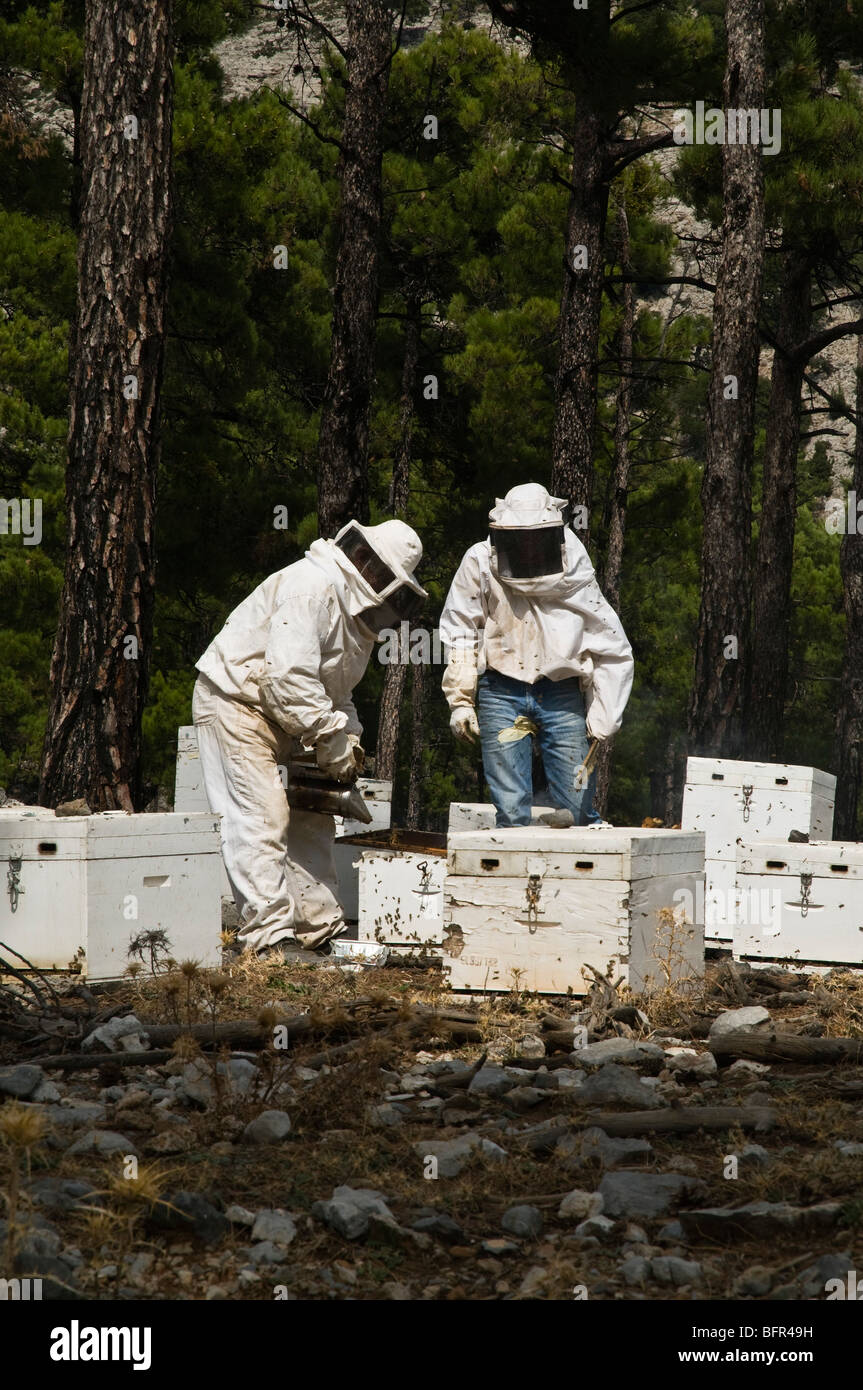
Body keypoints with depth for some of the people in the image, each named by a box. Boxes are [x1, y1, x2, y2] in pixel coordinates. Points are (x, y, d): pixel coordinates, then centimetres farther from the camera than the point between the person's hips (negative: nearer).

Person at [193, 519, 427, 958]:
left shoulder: (357, 605, 10)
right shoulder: (313, 588, -23)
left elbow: (336, 686, 19)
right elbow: (290, 675, -30)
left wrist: (349, 736, 2)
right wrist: (332, 738, -24)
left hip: (281, 717, 11)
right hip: (236, 703, -11)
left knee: (311, 820, 9)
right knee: (262, 818, -15)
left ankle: (319, 927, 14)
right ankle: (269, 934, -16)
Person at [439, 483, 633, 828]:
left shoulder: (574, 571, -1)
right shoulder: (480, 564, -2)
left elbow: (613, 651, 6)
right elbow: (461, 636, 6)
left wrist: (602, 718, 2)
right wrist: (460, 701, 1)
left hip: (561, 693, 0)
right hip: (502, 692, 0)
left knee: (577, 809, -1)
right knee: (511, 810, -4)